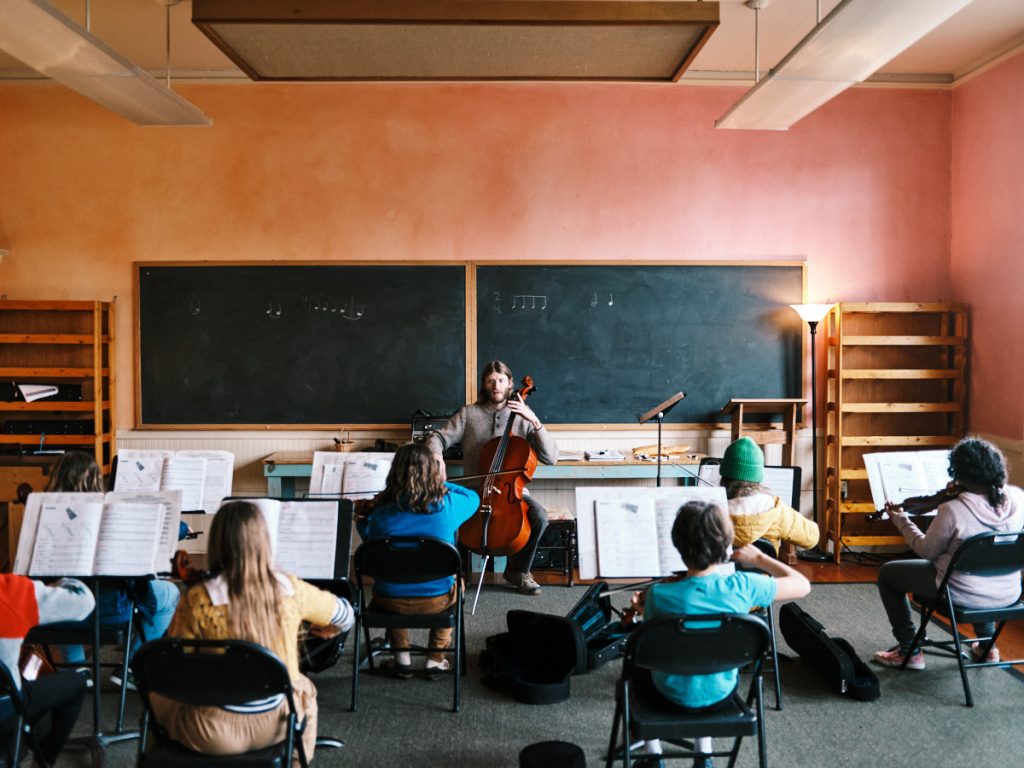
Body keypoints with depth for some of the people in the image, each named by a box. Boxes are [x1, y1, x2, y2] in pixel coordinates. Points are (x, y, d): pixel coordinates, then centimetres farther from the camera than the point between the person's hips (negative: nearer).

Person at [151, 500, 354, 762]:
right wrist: (328, 629, 32)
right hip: (278, 724, 2)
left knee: (157, 695, 30)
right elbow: (344, 615, 9)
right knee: (305, 689, 37)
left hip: (217, 734, -1)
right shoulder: (291, 589, -10)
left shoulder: (198, 600, -18)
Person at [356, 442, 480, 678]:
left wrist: (362, 517, 23)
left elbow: (369, 539, 6)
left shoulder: (381, 513, -15)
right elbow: (472, 498, 7)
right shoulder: (448, 506, -16)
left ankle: (402, 658, 34)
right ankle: (435, 659, 32)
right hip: (437, 601, -1)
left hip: (390, 600, 1)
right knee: (456, 583, 34)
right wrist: (443, 483, 18)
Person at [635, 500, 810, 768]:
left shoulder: (658, 595, -28)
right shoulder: (743, 586, -25)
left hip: (673, 695, -2)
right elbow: (803, 585, -9)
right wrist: (759, 559, 1)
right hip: (721, 694, 2)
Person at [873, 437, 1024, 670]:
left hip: (965, 596, -6)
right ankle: (987, 644, 41)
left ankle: (910, 651, 18)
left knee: (887, 574, 14)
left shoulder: (953, 510, -29)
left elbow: (927, 551, -12)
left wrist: (901, 521, 1)